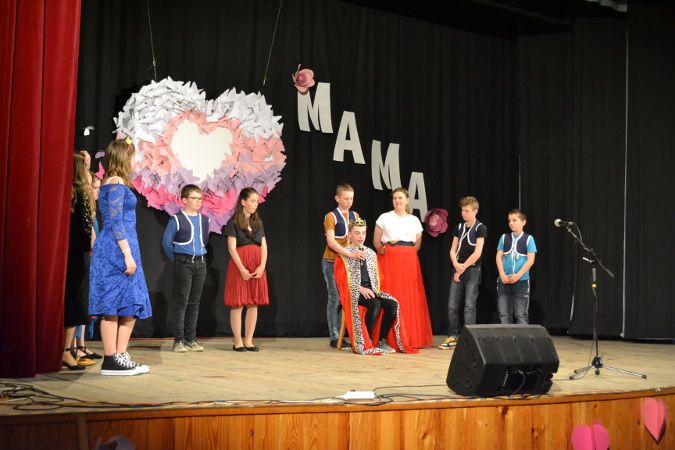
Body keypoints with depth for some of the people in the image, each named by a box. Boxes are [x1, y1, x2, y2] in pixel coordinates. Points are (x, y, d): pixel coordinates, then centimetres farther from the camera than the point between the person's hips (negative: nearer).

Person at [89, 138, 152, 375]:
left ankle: (118, 357, 10)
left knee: (129, 306, 9)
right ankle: (112, 360, -4)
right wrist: (128, 255, -18)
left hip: (110, 249, 9)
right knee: (115, 305, -7)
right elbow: (116, 223, -16)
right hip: (118, 249, -9)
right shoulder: (117, 185, -11)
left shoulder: (109, 183, 17)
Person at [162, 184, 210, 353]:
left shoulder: (204, 220, 10)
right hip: (183, 263, -6)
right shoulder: (177, 220, -7)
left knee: (194, 302, 8)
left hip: (200, 262, 6)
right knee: (181, 301, -5)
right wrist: (177, 260, 3)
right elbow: (166, 242, -2)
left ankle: (191, 340, 14)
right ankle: (178, 340, -2)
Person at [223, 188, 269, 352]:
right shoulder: (233, 223, -3)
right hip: (239, 266, -5)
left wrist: (262, 266, -7)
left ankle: (248, 340, 9)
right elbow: (232, 248, -9)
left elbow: (264, 247, 8)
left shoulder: (258, 222, 14)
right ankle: (238, 341, 2)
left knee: (253, 304, 4)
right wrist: (242, 269, -17)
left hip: (257, 267, 5)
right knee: (238, 304, -3)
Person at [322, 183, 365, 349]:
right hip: (332, 262, -5)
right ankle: (334, 338, -3)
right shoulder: (331, 216, -7)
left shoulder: (355, 216, 12)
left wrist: (358, 252, -2)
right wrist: (350, 254, -29)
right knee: (335, 299, -5)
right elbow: (331, 242, -19)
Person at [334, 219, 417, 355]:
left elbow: (377, 276, 21)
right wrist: (361, 289, -19)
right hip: (353, 292, -6)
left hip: (370, 291, 6)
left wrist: (375, 290, -1)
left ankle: (382, 341, -11)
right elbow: (342, 279, -7)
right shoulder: (344, 254, 2)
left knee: (393, 304, -21)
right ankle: (366, 342, -24)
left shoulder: (371, 253, 21)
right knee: (375, 304, -34)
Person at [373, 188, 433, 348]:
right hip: (388, 261, -2)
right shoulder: (384, 218, 4)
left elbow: (417, 244, 15)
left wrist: (406, 254, 5)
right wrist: (384, 251, 2)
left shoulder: (415, 220, 11)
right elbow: (376, 241, 7)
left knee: (411, 298, -1)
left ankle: (411, 337, 7)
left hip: (409, 261, 2)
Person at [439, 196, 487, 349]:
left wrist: (463, 268, -10)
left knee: (469, 306, -5)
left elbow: (477, 252, -13)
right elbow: (453, 250, 9)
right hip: (457, 270, 5)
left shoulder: (480, 228, -5)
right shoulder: (459, 227, 11)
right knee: (452, 305, 4)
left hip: (472, 270, -5)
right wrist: (456, 265, -10)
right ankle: (452, 337, 12)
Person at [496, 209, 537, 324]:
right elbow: (499, 257, 4)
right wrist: (502, 275, -9)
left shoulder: (528, 239, -2)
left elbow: (530, 260, -7)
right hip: (504, 281, 3)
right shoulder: (504, 237, 7)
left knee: (521, 314, 0)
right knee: (504, 314, 6)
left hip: (521, 281, -3)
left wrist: (518, 275, -14)